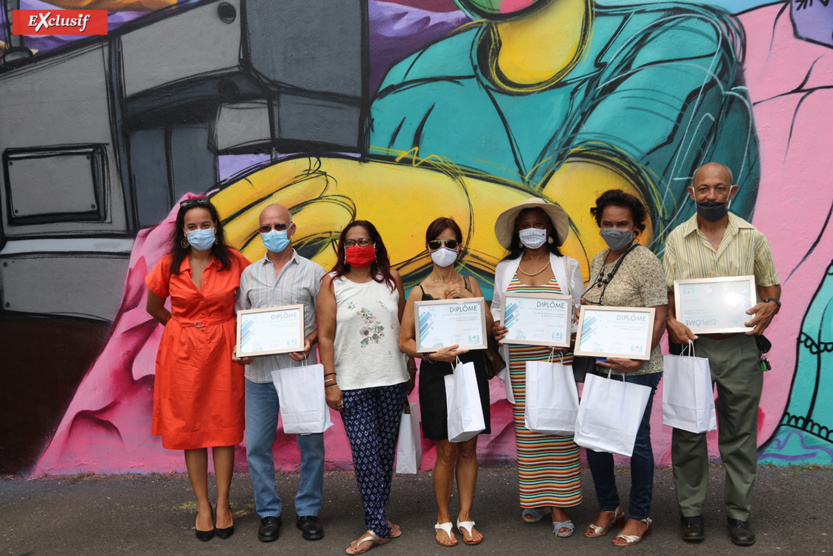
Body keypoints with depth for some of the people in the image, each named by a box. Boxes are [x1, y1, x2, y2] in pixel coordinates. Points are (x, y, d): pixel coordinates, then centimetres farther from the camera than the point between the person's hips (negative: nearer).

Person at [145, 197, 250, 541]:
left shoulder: (234, 262, -5)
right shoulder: (170, 265, -2)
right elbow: (153, 306, 13)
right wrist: (184, 329, 7)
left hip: (223, 351, -1)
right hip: (182, 352, 1)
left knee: (224, 427, 3)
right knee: (190, 428, 6)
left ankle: (223, 504, 17)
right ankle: (202, 506, 19)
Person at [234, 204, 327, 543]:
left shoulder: (313, 272, 5)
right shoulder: (248, 275, 13)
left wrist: (310, 341, -13)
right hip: (259, 371, 2)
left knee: (311, 443, 2)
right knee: (257, 444, 5)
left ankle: (308, 511, 19)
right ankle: (268, 512, 21)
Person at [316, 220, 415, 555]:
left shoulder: (391, 279, 8)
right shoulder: (332, 283, 1)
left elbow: (404, 327, 13)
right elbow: (325, 336, -2)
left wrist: (411, 368, 14)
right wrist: (330, 382, -6)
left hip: (392, 379, 3)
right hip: (352, 383, -2)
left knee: (386, 450, 8)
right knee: (365, 452, -7)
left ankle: (376, 518, 23)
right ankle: (378, 526, 2)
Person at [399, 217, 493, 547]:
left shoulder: (469, 284, 7)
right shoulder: (419, 292, -1)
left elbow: (489, 327, 1)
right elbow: (405, 341, -1)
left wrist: (469, 298, -12)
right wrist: (432, 353, -17)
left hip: (471, 369, 3)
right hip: (437, 375, -3)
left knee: (468, 449, 9)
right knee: (446, 452, 2)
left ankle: (465, 517, 23)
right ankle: (443, 520, 21)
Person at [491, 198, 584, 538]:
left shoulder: (567, 266, 8)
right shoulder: (505, 269, 12)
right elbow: (496, 308, 15)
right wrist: (496, 327, -6)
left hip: (558, 356, -1)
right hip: (520, 359, 2)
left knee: (559, 427, -3)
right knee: (526, 428, 4)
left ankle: (560, 506, 6)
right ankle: (533, 498, 19)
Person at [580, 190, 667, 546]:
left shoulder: (645, 261, -11)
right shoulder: (598, 261, 12)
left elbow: (660, 316, -15)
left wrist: (637, 359, -24)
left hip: (636, 368, -7)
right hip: (599, 364, 7)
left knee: (635, 439, 5)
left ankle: (640, 517, 23)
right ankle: (608, 508, 31)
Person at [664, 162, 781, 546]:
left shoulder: (752, 236, 5)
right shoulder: (677, 239, 4)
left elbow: (770, 283, 12)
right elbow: (664, 293, 4)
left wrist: (770, 305, -10)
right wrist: (671, 322, -15)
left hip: (740, 346, 0)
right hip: (691, 343, 0)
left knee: (740, 434, 8)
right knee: (688, 432, 7)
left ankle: (739, 513, 23)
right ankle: (690, 511, 21)